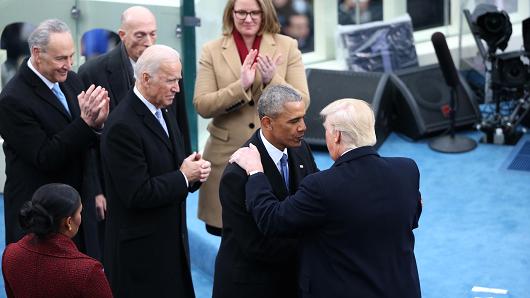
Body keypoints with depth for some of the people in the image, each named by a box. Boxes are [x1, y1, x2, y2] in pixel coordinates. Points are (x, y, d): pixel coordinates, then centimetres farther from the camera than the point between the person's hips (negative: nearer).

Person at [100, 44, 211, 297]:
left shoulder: (163, 112, 9)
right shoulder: (122, 126, -20)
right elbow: (137, 194, -23)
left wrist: (195, 171, -4)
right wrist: (183, 177, -14)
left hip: (171, 239, 8)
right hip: (140, 249, -8)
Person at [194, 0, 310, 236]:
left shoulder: (287, 47, 1)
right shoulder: (212, 51, 2)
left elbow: (302, 103, -2)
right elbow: (201, 106, -6)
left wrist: (273, 80, -19)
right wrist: (241, 85, -19)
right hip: (226, 155, 0)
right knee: (226, 229, 5)